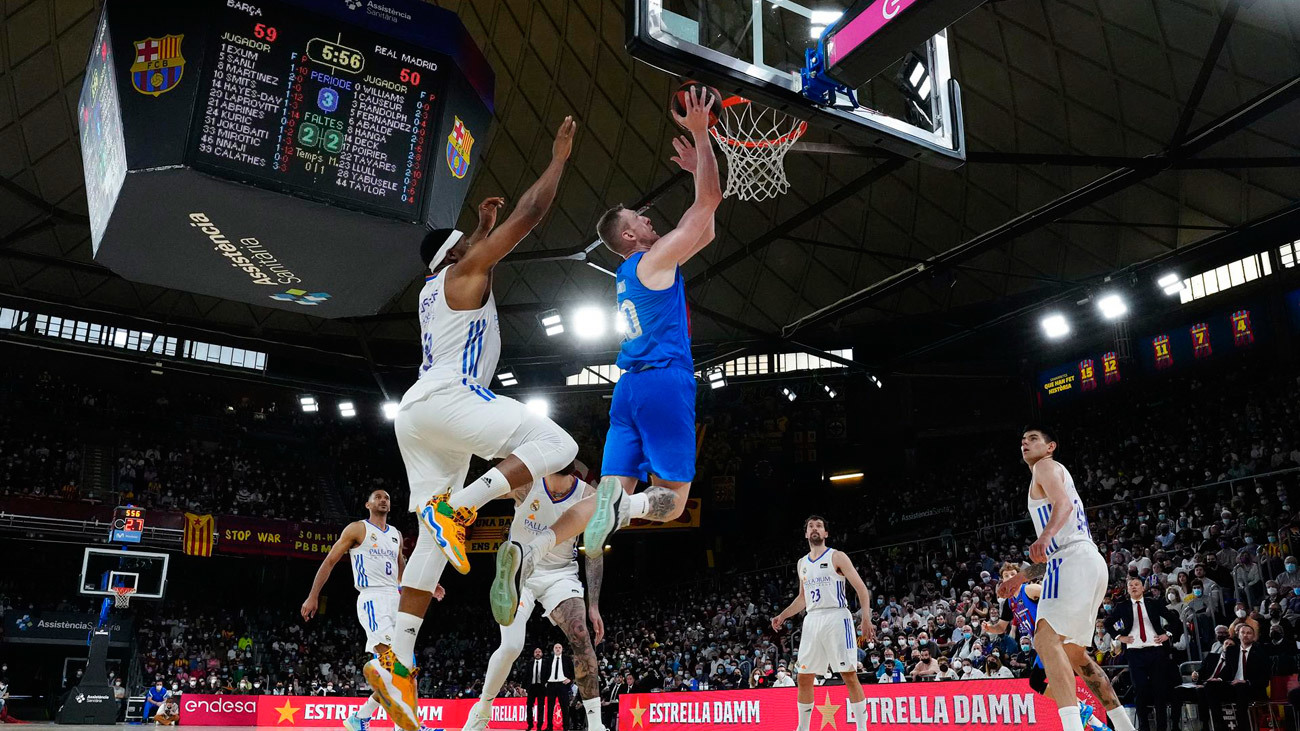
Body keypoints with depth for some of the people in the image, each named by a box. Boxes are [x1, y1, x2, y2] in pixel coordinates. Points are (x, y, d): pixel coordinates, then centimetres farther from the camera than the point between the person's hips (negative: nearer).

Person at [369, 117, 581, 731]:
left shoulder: (434, 286, 27)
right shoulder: (465, 271, 4)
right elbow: (529, 215, 1)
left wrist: (483, 222, 55)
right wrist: (558, 159, 10)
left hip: (416, 415, 9)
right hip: (447, 398, -9)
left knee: (433, 539, 5)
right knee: (557, 446, -12)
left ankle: (397, 660, -3)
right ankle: (458, 505, -24)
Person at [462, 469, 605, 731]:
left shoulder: (588, 497, -12)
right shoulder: (526, 483, -17)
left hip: (561, 574, 1)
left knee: (581, 638, -18)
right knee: (511, 647, -14)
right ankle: (482, 710, 13)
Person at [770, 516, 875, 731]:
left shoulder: (837, 557, -1)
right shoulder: (802, 563, 17)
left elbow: (861, 588, -6)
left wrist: (866, 619, -17)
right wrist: (782, 616, 18)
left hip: (836, 618, -6)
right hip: (812, 621, 6)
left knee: (849, 674, -8)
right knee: (804, 678, 6)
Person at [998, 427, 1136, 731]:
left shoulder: (1046, 467, 5)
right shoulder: (1059, 476, 32)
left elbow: (1063, 504, -18)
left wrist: (1045, 536, -36)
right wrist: (1019, 578, 33)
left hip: (1073, 562, -10)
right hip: (1090, 564, 10)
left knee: (1046, 639, -23)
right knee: (1073, 651, 19)